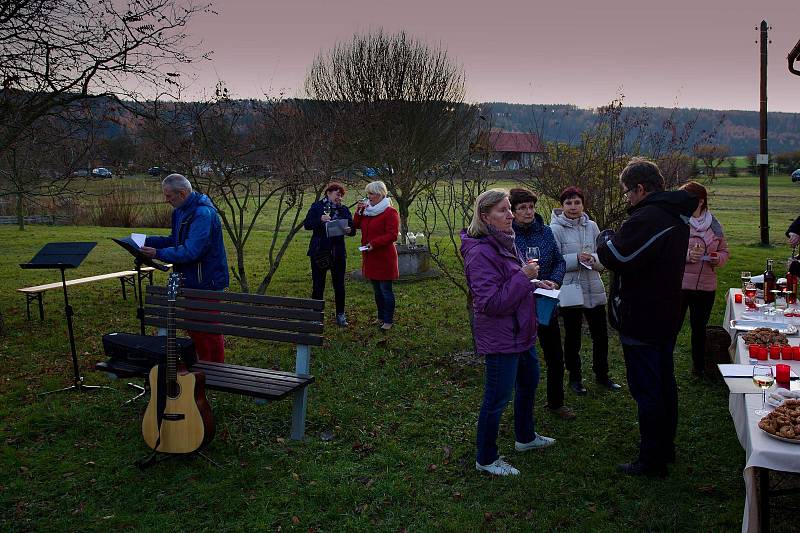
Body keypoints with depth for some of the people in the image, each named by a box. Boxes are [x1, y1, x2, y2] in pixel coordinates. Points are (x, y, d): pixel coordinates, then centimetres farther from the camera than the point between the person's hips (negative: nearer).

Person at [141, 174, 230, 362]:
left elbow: (190, 252, -28)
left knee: (209, 331, 1)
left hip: (206, 283, -10)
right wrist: (147, 241, 6)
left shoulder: (203, 214, -24)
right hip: (192, 282, 10)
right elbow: (175, 241, 18)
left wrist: (158, 254, -23)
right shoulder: (181, 211, 9)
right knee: (194, 328, 19)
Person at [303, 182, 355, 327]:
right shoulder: (317, 206, 0)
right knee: (318, 285, 4)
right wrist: (320, 220, -24)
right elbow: (306, 224, -8)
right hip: (319, 251, -2)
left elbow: (353, 229, 6)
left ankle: (340, 315, 20)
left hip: (338, 253, 2)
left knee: (339, 285, 8)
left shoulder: (344, 210, 7)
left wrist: (349, 230, -18)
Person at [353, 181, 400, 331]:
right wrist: (359, 211, 0)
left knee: (386, 290, -2)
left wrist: (374, 243, -24)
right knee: (377, 290, 16)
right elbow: (356, 225, 12)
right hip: (370, 257, 8)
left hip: (384, 258, -8)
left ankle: (388, 320, 8)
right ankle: (381, 317, 27)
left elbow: (392, 235, -18)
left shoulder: (390, 212, -12)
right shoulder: (367, 210, 14)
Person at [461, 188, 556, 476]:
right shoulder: (481, 253, -24)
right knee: (497, 398, 2)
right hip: (500, 338, -10)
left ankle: (526, 437, 47)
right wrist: (523, 277, -26)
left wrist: (536, 284, 5)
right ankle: (486, 459, 20)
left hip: (521, 332, 10)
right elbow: (491, 303, -27)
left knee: (529, 382, 25)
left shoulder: (505, 243, 7)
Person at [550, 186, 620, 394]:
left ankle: (602, 375, 33)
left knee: (600, 334, 14)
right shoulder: (555, 229, -9)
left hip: (594, 289, 4)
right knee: (572, 337, 11)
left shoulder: (592, 226, 4)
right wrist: (576, 259, -24)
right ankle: (574, 377, 27)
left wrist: (592, 258, -17)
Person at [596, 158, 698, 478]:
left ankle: (652, 461, 10)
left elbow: (615, 257, -25)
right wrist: (615, 241, 7)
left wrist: (605, 238, -4)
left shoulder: (646, 218, -23)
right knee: (665, 384, 19)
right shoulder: (677, 217, 11)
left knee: (646, 391, 0)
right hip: (667, 316, 10)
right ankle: (666, 448, 34)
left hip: (640, 320, -10)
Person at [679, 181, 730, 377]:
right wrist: (687, 255, -25)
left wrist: (719, 259, -4)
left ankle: (699, 367, 33)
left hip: (706, 286, 5)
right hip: (679, 285, -5)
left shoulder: (714, 225, 7)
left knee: (699, 328, 19)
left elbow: (724, 251, 17)